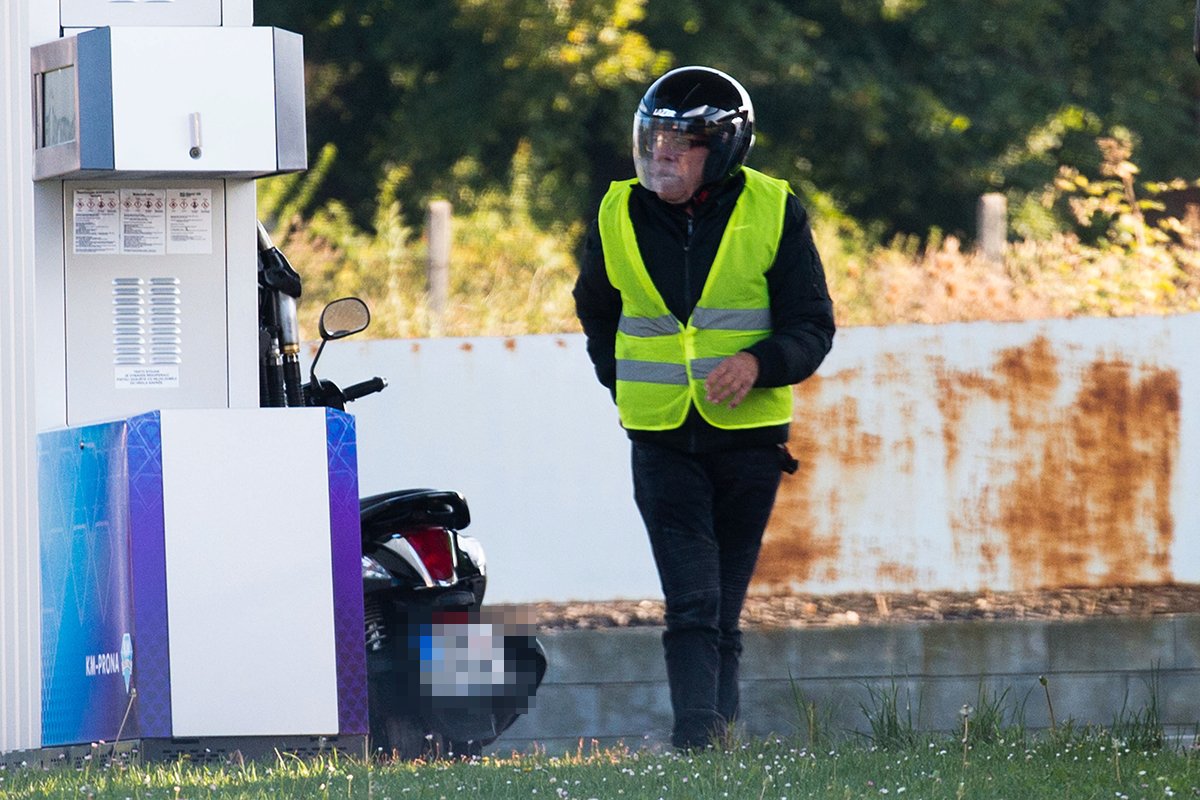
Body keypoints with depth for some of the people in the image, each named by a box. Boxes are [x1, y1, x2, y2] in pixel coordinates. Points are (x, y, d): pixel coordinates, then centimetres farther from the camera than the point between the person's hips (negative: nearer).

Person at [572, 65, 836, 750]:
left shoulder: (773, 214, -3)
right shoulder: (618, 218, 3)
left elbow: (812, 327, -3)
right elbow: (597, 314, 22)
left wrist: (758, 363, -21)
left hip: (748, 436, 0)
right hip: (662, 439, 0)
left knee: (724, 608, 9)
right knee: (692, 605, -13)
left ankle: (720, 731, 19)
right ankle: (696, 740, -19)